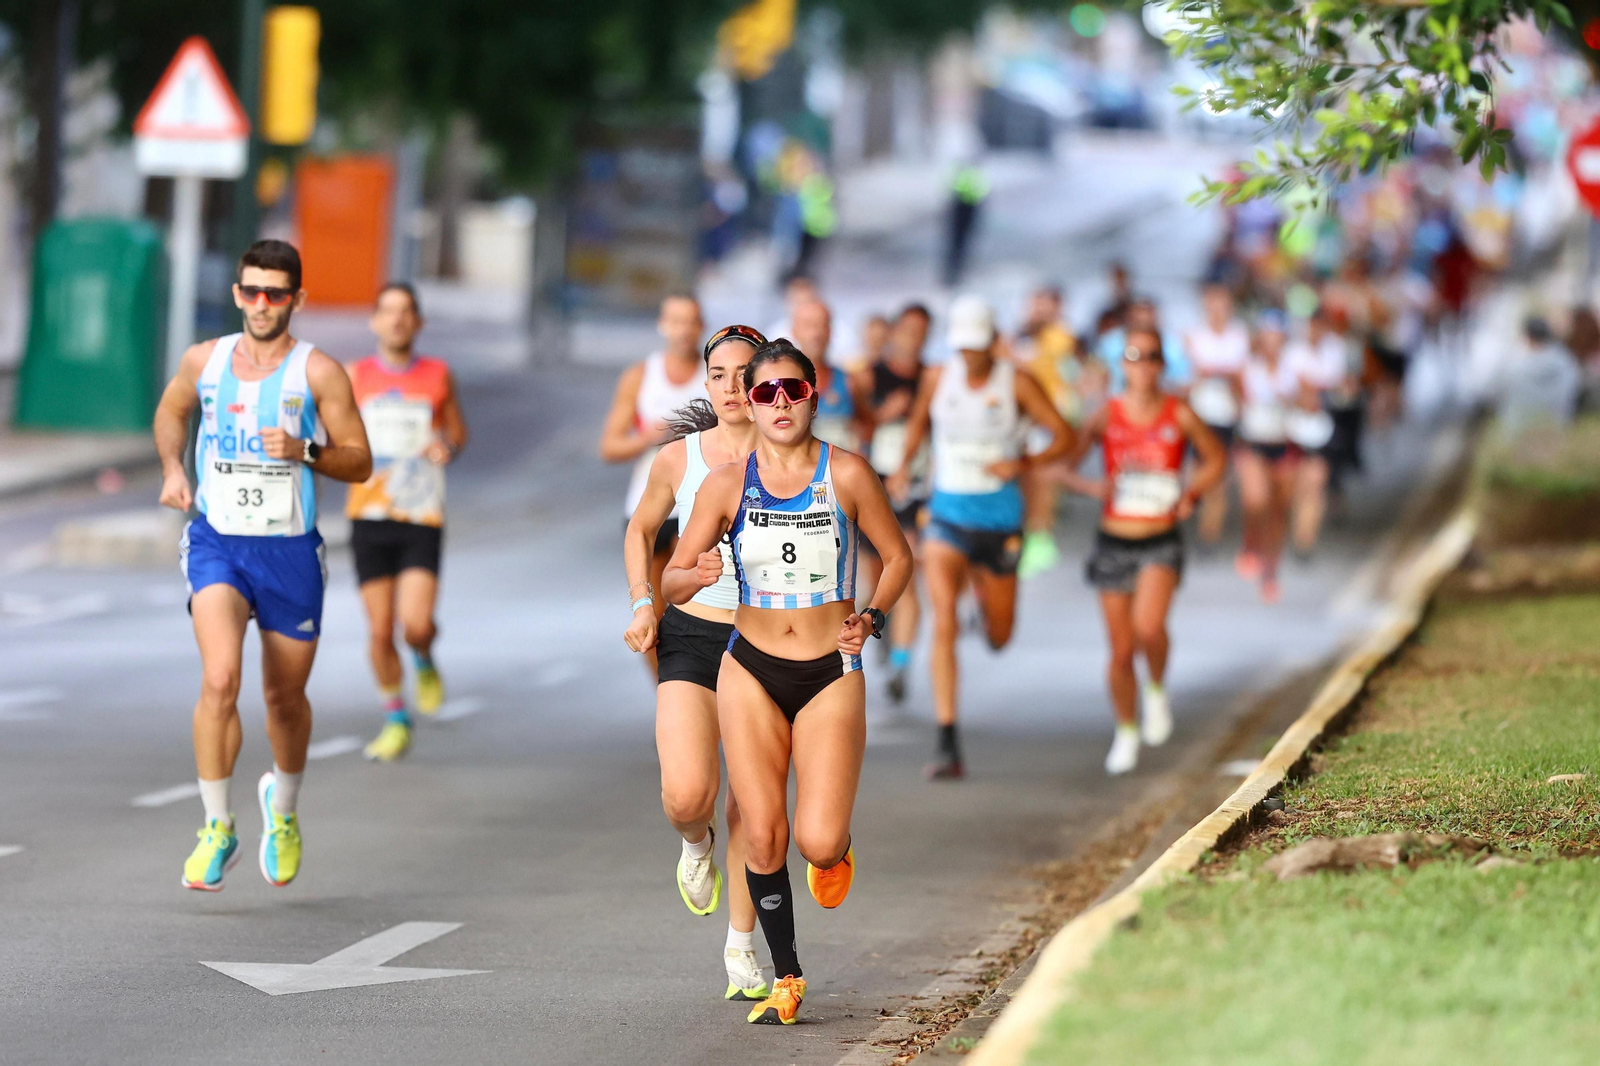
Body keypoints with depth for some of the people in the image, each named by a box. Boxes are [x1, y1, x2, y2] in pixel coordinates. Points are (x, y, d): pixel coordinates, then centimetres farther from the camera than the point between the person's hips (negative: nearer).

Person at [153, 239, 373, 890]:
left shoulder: (318, 373, -6)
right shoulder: (204, 361, 2)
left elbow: (360, 464, -4)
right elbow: (172, 410, 23)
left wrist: (306, 452, -22)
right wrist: (171, 469, 6)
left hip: (289, 550, 0)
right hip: (216, 543, 0)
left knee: (285, 697, 13)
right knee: (219, 680, -21)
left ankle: (283, 805, 44)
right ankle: (217, 831, -12)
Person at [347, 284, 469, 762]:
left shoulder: (437, 375, 5)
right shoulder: (355, 376, 4)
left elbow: (458, 430, 17)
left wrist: (449, 447, -6)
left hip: (422, 519, -1)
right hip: (370, 517, 1)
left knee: (416, 623, -17)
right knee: (379, 630, 0)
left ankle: (424, 663, 19)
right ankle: (395, 720, 18)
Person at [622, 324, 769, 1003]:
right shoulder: (679, 459, 0)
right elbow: (641, 530, 17)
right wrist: (643, 604, 3)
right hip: (691, 635, 0)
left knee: (753, 804, 3)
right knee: (686, 795, -18)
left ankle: (741, 947, 18)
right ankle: (695, 844, 20)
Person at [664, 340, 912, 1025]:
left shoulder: (846, 474, -5)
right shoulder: (726, 484, -1)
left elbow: (898, 556, 9)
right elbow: (671, 583, 0)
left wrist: (870, 619, -5)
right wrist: (697, 576, -22)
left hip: (831, 674, -1)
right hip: (751, 672, 1)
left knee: (818, 842, -12)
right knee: (763, 837, -2)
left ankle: (835, 852, 26)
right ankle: (786, 977, 13)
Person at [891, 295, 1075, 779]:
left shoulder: (1017, 383, -7)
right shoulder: (937, 378, 0)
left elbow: (1064, 436, -3)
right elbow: (919, 418, 21)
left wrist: (1023, 464, -19)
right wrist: (905, 463, 5)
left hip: (999, 521, 0)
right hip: (947, 516, 0)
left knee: (999, 636, 13)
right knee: (944, 625, -18)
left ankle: (988, 601, 54)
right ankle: (948, 747, -20)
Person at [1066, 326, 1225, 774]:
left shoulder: (1179, 415, -3)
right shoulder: (1107, 416, -3)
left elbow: (1216, 459, 12)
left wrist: (1192, 493, -5)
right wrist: (1096, 487, -18)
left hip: (1161, 541, -1)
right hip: (1114, 541, 1)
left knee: (1149, 627, -27)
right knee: (1121, 650, 6)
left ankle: (1157, 689, 4)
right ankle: (1127, 732, 29)